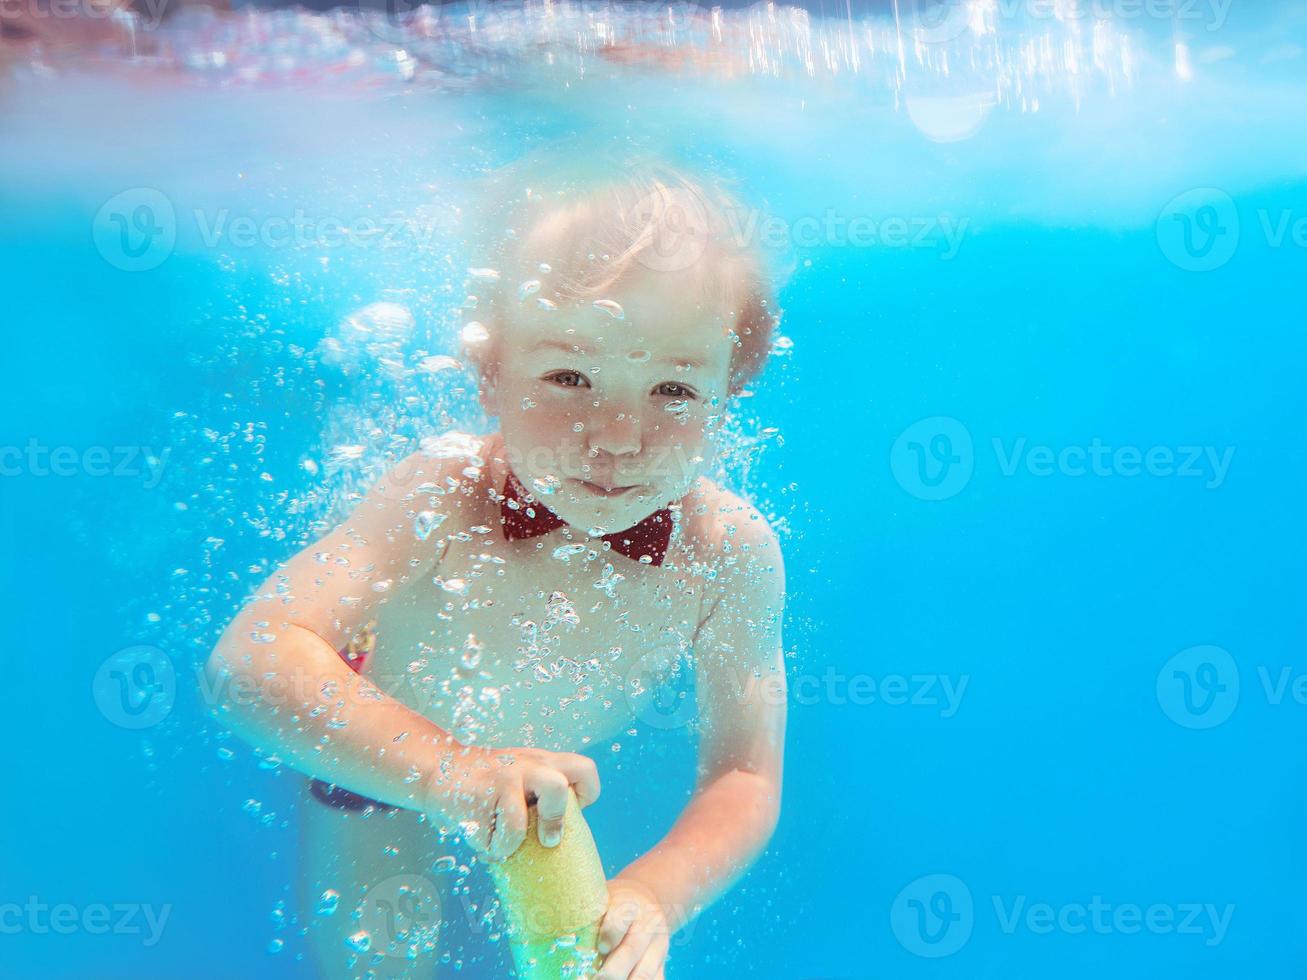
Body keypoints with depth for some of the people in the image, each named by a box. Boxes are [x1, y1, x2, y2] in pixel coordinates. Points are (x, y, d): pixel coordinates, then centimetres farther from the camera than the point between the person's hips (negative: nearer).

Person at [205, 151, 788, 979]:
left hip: (559, 781, 3)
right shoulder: (445, 497, -39)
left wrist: (655, 895, -46)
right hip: (383, 772, -2)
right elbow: (251, 660, -48)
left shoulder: (731, 551, -32)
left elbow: (745, 779, -26)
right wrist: (449, 770, -63)